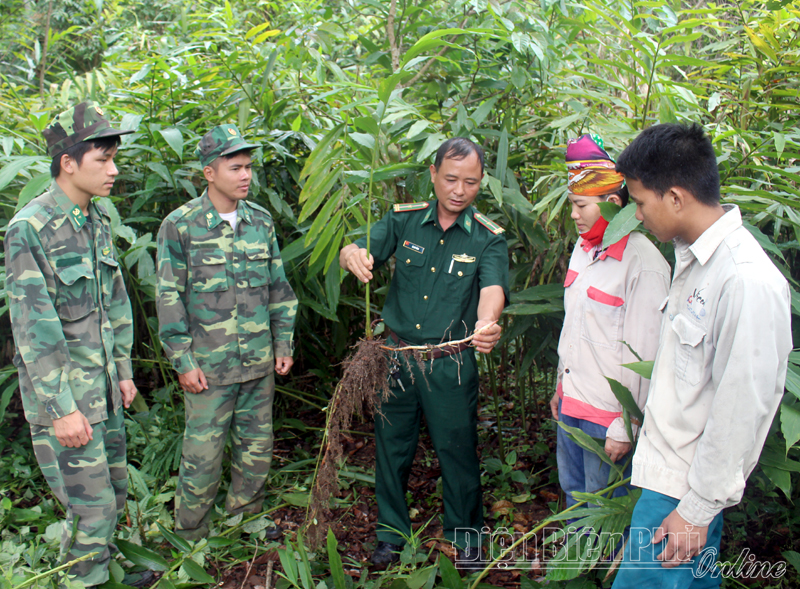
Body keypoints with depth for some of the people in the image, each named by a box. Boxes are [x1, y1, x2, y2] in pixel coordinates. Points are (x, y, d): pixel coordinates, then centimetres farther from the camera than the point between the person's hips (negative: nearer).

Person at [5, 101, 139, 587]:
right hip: (60, 388, -7)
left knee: (115, 488, 17)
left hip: (102, 383, 8)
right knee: (92, 503, -1)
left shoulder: (98, 222, 6)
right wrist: (61, 409, -19)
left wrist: (124, 370, 14)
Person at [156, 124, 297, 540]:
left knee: (257, 448, 15)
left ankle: (246, 519, 37)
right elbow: (169, 298, -6)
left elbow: (279, 287, 12)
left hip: (260, 363, 4)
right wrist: (183, 361, -9)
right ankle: (190, 537, 25)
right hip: (208, 365, -4)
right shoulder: (179, 225, -7)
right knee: (202, 455, 4)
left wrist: (284, 343, 9)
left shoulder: (261, 221, 5)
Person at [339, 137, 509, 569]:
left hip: (450, 365, -2)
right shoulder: (404, 220, -1)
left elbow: (492, 289, -23)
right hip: (396, 354, 2)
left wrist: (486, 323, -46)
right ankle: (391, 532, 36)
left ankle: (465, 536, 35)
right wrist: (353, 255, -36)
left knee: (457, 450, 11)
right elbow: (354, 254, -10)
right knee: (392, 446, 15)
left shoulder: (488, 239, -6)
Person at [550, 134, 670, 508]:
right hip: (571, 404, 8)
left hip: (607, 413, -8)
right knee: (573, 492, 23)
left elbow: (644, 354, -18)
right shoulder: (584, 247, 6)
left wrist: (626, 429, -16)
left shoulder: (643, 262, -19)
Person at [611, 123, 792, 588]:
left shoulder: (747, 281, -25)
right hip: (668, 464, 8)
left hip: (683, 487, -8)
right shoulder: (694, 256, 4)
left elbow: (742, 410, -22)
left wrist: (698, 508, -15)